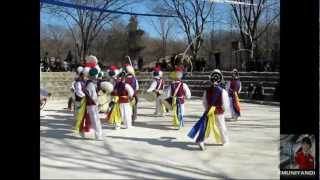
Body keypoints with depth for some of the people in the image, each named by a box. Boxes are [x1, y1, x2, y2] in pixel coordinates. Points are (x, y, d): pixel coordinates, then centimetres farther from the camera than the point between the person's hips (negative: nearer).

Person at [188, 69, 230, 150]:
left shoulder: (207, 91, -7)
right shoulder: (222, 91, -15)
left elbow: (204, 102, 3)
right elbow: (225, 105, -10)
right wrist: (223, 109, 11)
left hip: (209, 113, 2)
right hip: (219, 113, -2)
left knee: (206, 127, 7)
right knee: (221, 127, 17)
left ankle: (201, 140, -8)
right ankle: (224, 141, 33)